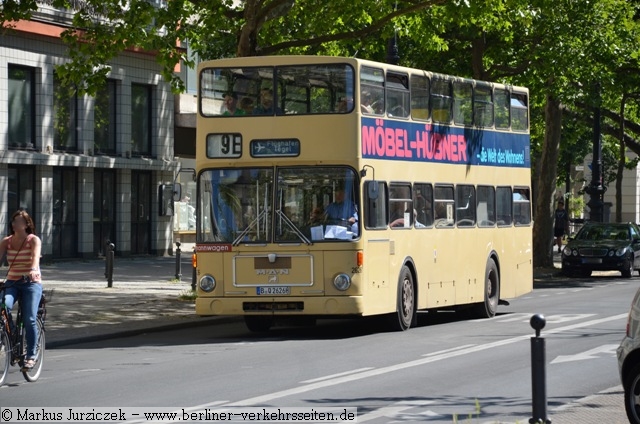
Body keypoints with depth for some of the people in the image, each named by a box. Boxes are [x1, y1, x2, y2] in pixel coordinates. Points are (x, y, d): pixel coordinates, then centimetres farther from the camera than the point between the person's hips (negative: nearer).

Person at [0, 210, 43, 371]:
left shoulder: (34, 240, -5)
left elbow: (36, 255, -24)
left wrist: (33, 270, -45)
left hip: (31, 283, -3)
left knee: (29, 319, -14)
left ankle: (31, 356, -4)